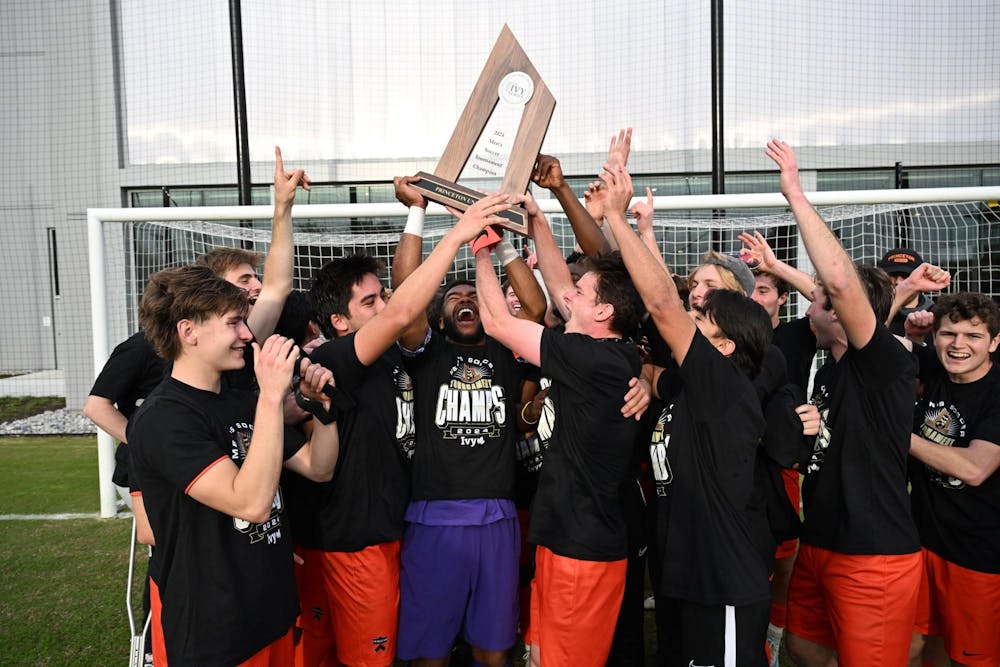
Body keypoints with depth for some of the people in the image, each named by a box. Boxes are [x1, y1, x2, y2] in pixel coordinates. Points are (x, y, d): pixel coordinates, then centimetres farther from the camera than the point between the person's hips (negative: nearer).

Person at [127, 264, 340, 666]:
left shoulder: (241, 402, 7)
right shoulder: (162, 420, -20)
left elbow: (319, 469, 8)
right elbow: (252, 504, -30)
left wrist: (323, 404, -7)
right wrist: (272, 396, -31)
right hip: (210, 633, -7)